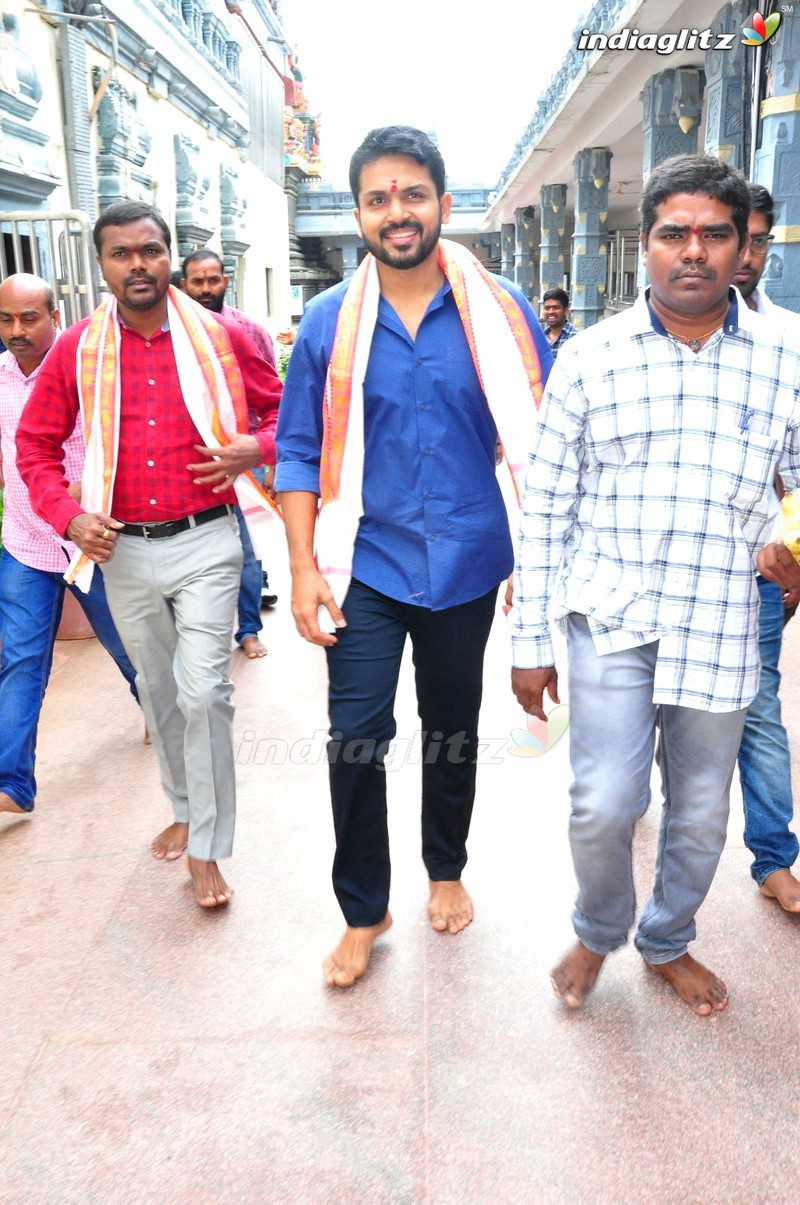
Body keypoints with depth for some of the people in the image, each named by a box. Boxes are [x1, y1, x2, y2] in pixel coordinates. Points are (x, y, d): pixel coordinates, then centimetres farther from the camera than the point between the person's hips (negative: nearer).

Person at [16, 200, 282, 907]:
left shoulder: (221, 337, -2)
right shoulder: (76, 350, 1)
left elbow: (283, 410, 8)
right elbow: (35, 443, 9)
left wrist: (257, 449, -13)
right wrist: (68, 516, -5)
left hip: (205, 541, -3)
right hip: (122, 550, 3)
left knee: (204, 692, -8)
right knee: (158, 689, 16)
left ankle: (207, 849, 7)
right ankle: (186, 809, 38)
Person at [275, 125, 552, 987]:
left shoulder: (501, 312, -2)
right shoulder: (330, 322, -1)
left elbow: (537, 439, 1)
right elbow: (300, 450, 1)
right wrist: (303, 568, -6)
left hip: (466, 562, 1)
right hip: (366, 562, 0)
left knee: (452, 734, 16)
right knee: (355, 740, -1)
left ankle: (446, 870, 40)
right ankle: (363, 911, 20)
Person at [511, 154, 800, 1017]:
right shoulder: (588, 360, -1)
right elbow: (544, 508, 1)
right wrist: (530, 639, 0)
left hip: (721, 630, 2)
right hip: (611, 622, -1)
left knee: (701, 813, 14)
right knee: (604, 806, -4)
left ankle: (668, 942, 41)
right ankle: (597, 932, 28)